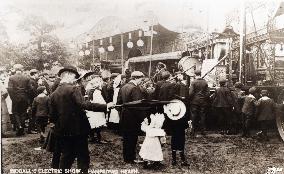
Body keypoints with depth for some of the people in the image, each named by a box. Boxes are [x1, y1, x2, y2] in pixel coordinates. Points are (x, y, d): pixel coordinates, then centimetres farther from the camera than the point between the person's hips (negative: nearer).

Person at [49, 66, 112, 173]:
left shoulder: (54, 94, 5)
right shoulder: (73, 89, -12)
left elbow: (52, 116, 6)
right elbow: (84, 105, -27)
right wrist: (105, 107, -27)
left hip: (62, 131, 6)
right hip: (77, 128, -6)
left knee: (66, 156, 18)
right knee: (83, 157, 6)